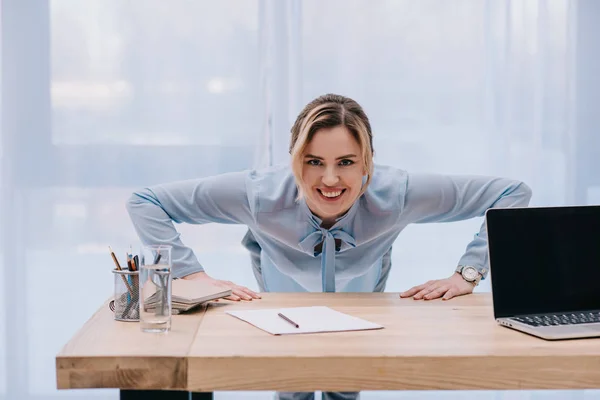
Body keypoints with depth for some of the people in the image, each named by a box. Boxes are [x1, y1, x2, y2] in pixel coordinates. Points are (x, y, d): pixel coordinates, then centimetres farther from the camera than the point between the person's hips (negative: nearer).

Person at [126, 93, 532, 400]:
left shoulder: (395, 193, -40)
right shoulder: (260, 193, -41)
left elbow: (513, 193, -32)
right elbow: (145, 202, -34)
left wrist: (468, 274, -35)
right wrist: (195, 275, -41)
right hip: (285, 302, 0)